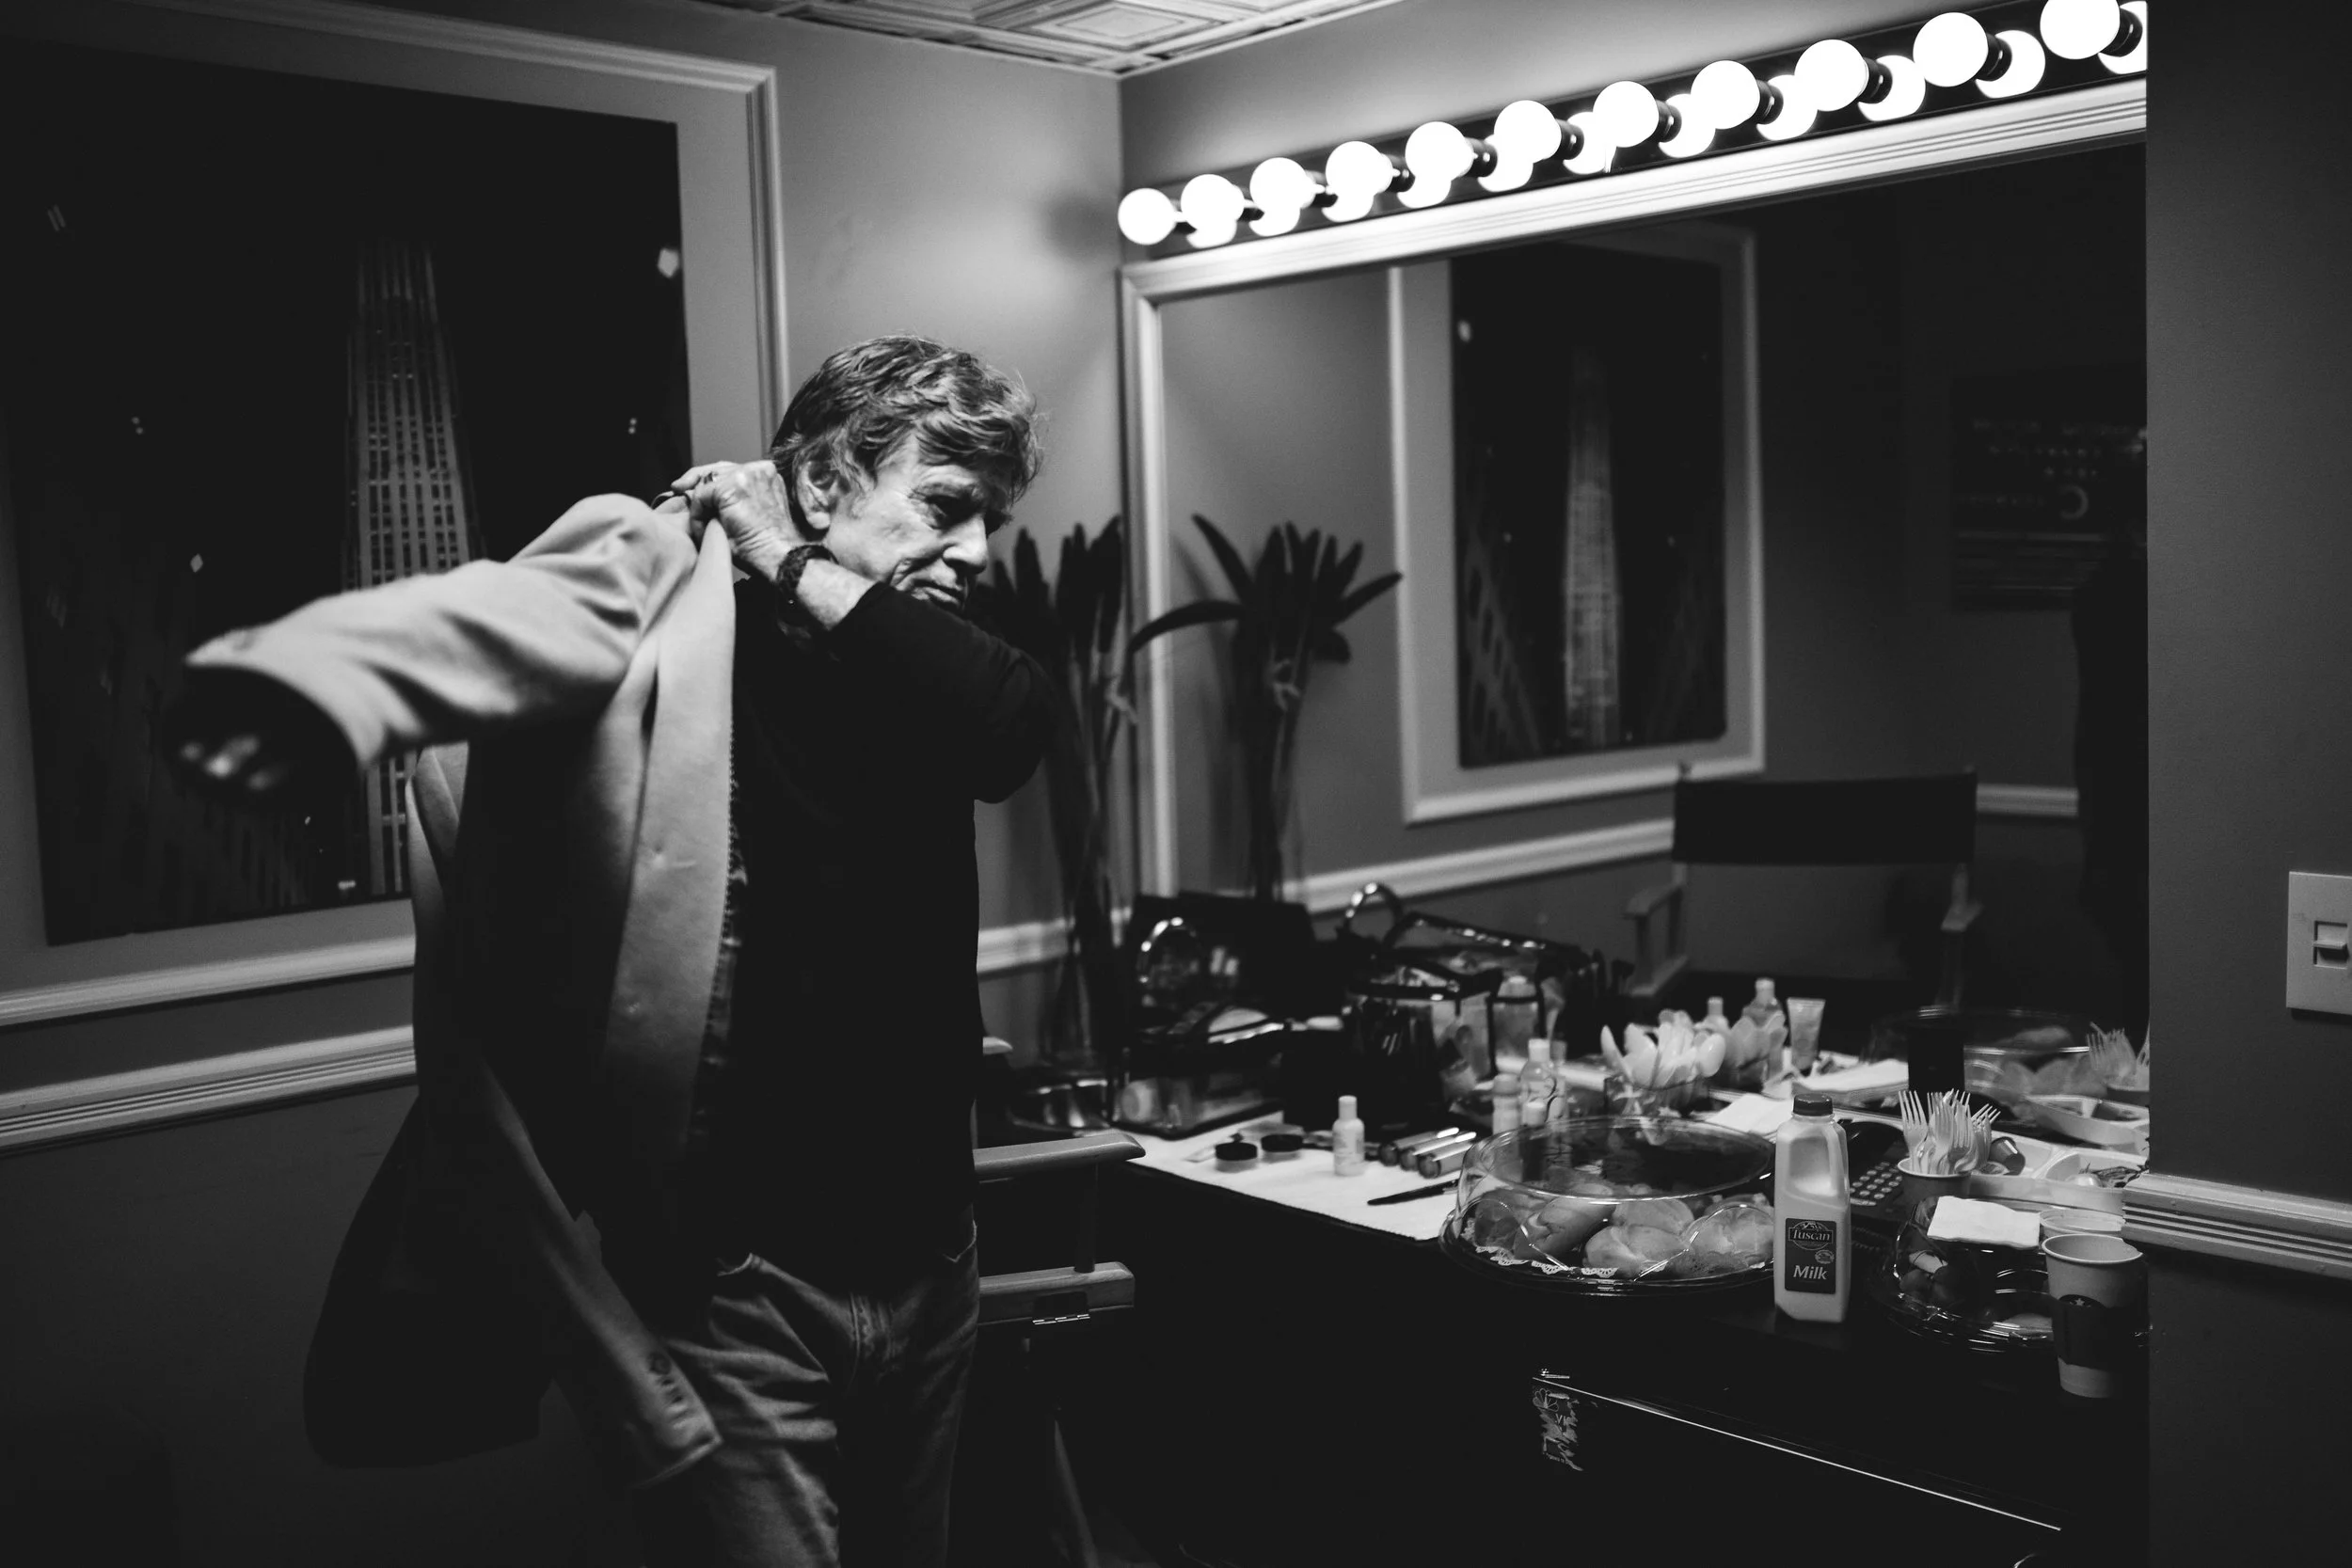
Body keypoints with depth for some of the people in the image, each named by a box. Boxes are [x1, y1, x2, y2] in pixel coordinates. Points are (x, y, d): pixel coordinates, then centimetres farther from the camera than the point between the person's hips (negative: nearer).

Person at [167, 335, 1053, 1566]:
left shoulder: (905, 666, 8)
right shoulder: (666, 591, -10)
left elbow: (1016, 725, -12)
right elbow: (493, 619, -31)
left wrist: (805, 577, -11)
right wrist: (313, 680, -51)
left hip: (925, 1265, 7)